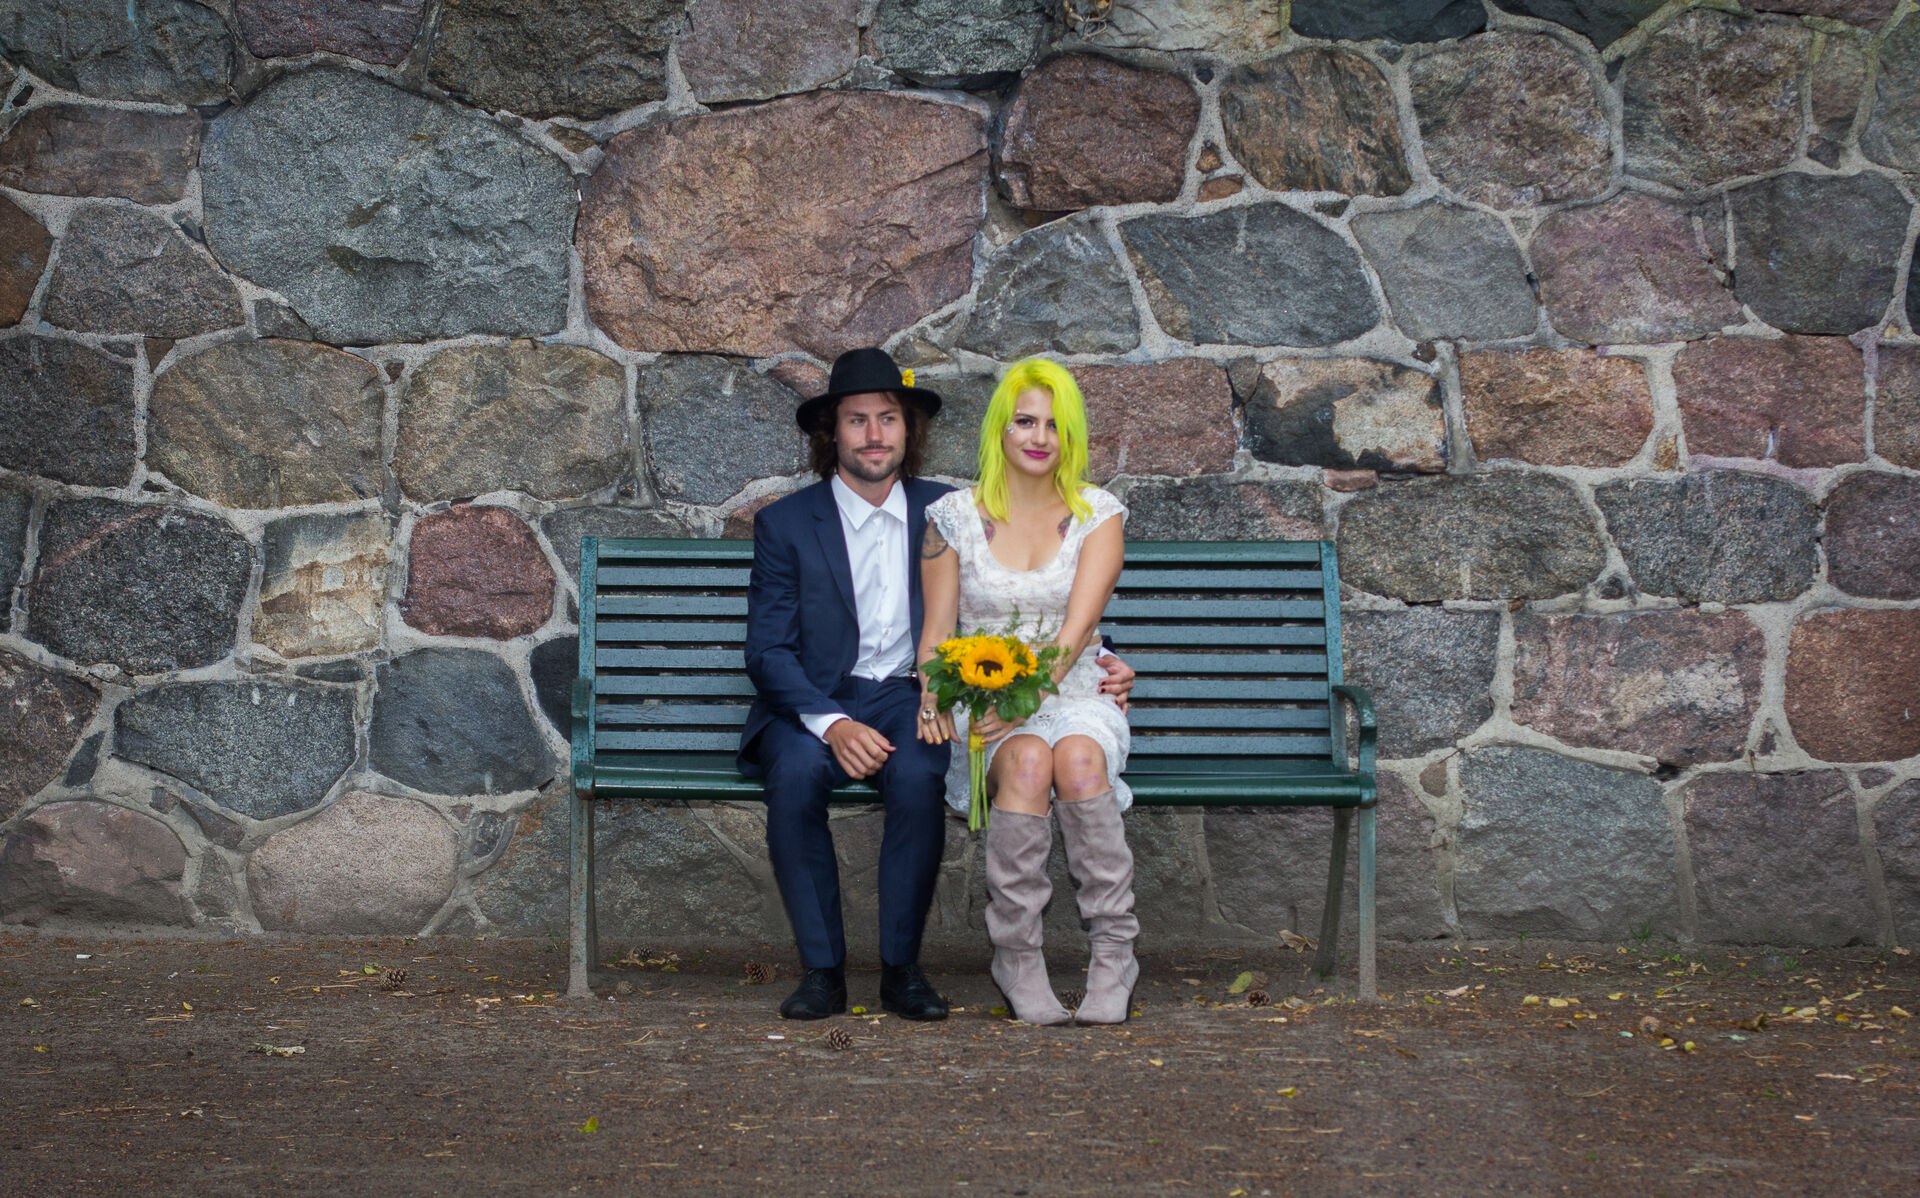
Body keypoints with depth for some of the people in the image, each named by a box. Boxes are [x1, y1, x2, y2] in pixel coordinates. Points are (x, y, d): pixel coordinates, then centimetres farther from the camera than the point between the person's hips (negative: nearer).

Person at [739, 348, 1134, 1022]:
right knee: (797, 771, -33)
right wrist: (832, 724, -21)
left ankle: (901, 968, -18)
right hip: (813, 703, 0)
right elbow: (769, 651, -4)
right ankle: (822, 971, -20)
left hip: (911, 697, 1)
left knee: (917, 775, -32)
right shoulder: (786, 524, 3)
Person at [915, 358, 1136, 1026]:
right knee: (1028, 758, -35)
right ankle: (1016, 955, -24)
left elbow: (1076, 627, -8)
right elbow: (936, 629, 7)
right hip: (984, 701, 0)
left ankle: (1114, 952, -26)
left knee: (1077, 755, -36)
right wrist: (934, 699, -14)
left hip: (1075, 695, 0)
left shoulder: (1098, 516, 5)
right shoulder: (954, 518, 7)